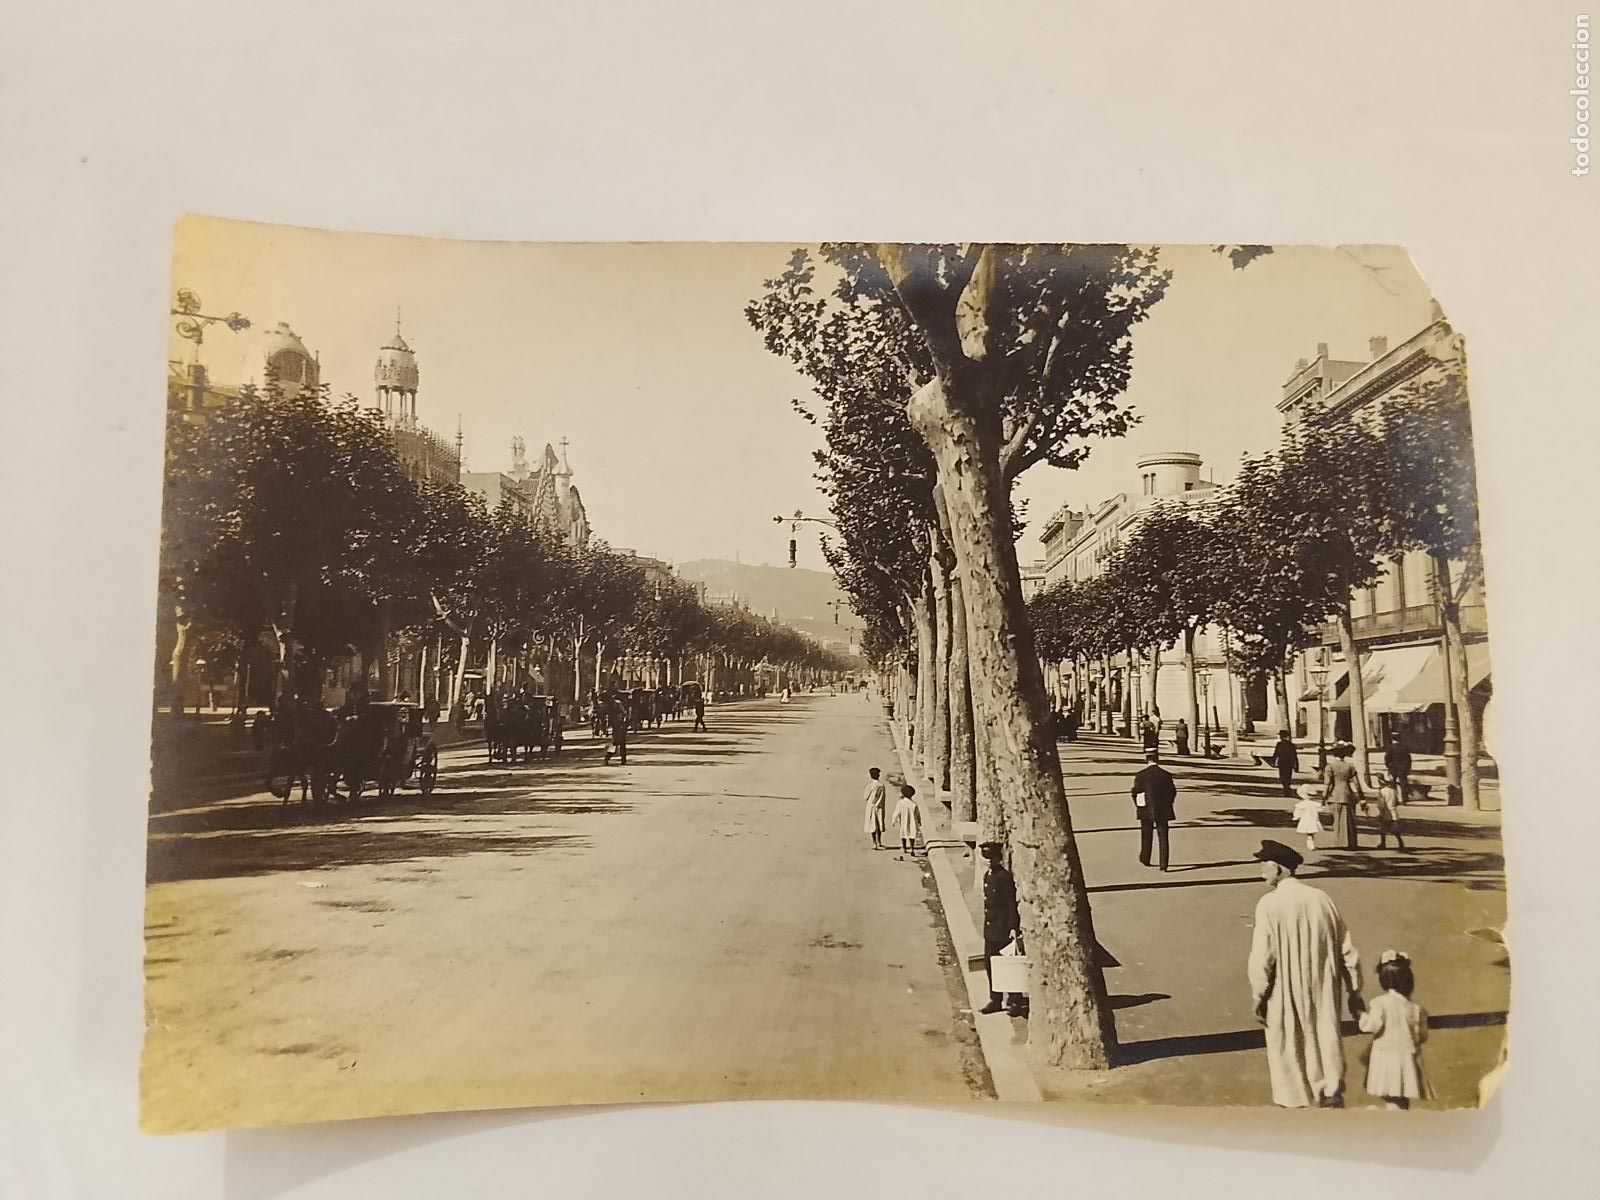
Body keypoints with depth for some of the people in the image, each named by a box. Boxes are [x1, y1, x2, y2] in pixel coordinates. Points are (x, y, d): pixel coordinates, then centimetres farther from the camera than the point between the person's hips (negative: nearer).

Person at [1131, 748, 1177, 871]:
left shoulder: (1141, 775, -9)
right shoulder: (1166, 775, -4)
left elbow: (1135, 792, -5)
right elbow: (1173, 791, 3)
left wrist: (1138, 806, 11)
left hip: (1146, 811, 0)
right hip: (1163, 811, 0)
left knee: (1146, 836, 18)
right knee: (1163, 838, 3)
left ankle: (1145, 859, 32)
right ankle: (1163, 864, -2)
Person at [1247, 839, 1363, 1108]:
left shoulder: (1269, 904, -15)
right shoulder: (1321, 899, -1)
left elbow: (1261, 956, -17)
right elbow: (1347, 950, 5)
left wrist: (1257, 997, -6)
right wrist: (1354, 991, 14)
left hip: (1285, 997, -4)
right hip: (1323, 994, 4)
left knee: (1287, 1051, 12)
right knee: (1325, 1044, 11)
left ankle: (1293, 1103, 21)